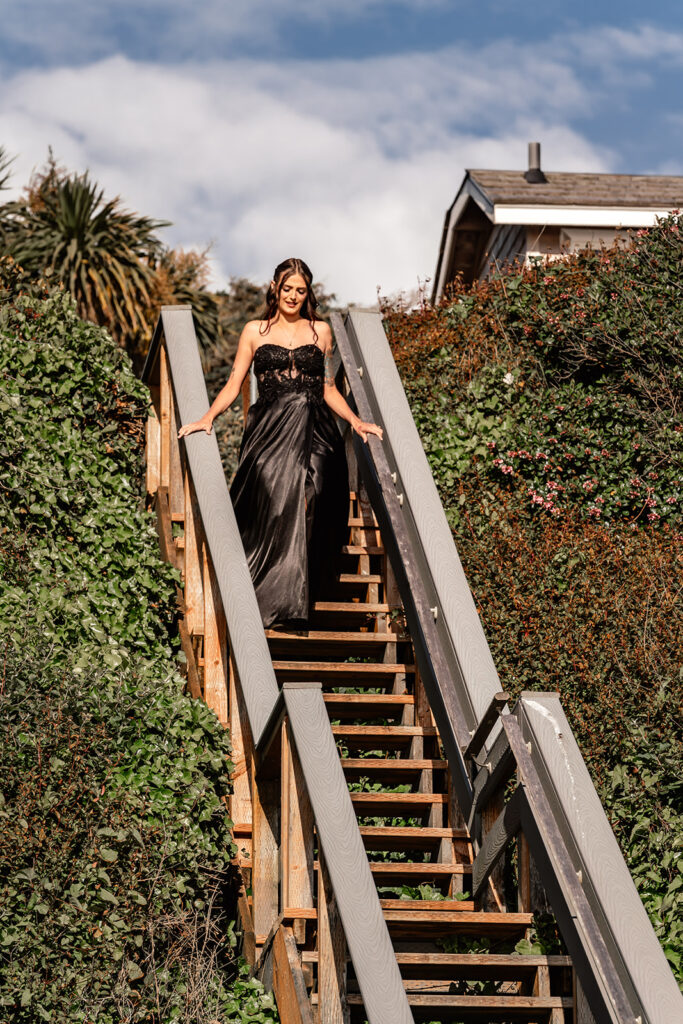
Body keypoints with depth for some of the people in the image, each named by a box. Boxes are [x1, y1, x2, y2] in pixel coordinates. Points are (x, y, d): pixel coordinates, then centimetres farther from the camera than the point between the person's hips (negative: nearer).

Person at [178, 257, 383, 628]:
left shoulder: (321, 331, 17)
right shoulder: (255, 331, 13)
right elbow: (234, 383, 8)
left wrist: (356, 422, 7)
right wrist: (207, 418, -6)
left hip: (314, 433, 1)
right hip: (269, 432, -1)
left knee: (306, 510, -13)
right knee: (273, 506, -15)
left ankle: (293, 601, -11)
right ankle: (276, 600, -11)